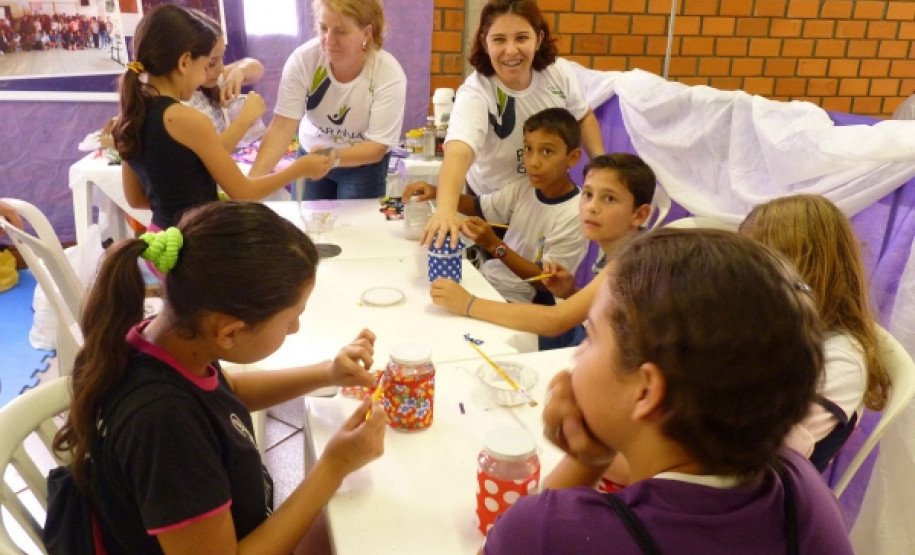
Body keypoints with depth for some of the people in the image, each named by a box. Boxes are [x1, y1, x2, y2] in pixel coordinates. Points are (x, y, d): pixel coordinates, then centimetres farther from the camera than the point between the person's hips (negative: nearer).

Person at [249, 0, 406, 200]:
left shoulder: (390, 75, -26)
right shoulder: (302, 59, -22)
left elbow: (377, 147, -25)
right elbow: (282, 127, -24)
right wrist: (251, 181, -37)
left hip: (364, 163, -2)